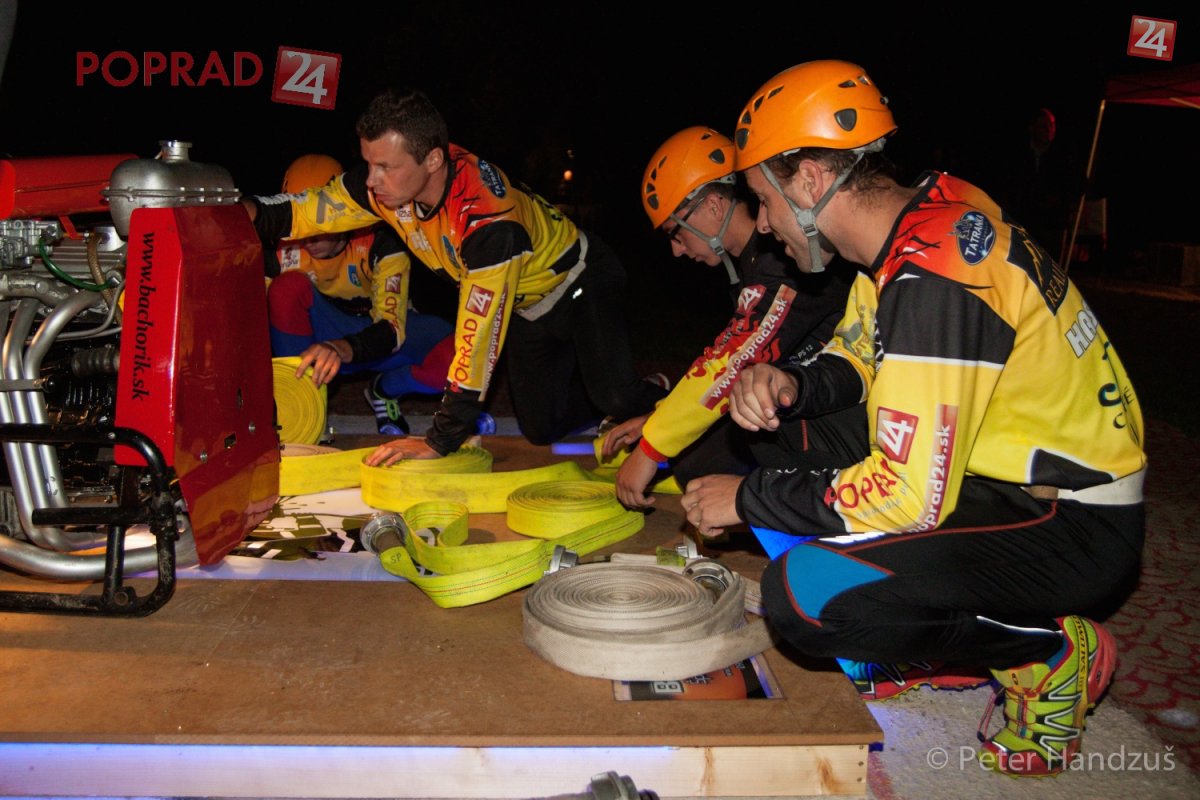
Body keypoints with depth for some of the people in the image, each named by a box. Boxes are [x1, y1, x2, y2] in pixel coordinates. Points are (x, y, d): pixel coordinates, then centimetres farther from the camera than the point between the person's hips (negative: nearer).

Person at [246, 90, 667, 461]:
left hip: (580, 284, -6)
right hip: (527, 307, 7)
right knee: (542, 429, 5)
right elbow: (309, 211, -8)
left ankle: (660, 400, 13)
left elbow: (480, 336, -41)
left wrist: (441, 440, -38)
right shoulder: (388, 179, -20)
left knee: (615, 397, -23)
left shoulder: (488, 221, -41)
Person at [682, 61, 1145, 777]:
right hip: (1022, 471, 9)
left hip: (1078, 530, -9)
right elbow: (869, 360, 16)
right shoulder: (934, 213, 1)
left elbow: (908, 497, -28)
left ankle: (1055, 652, -2)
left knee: (803, 594, -25)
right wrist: (794, 386, -5)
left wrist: (748, 499, -15)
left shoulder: (933, 282, -27)